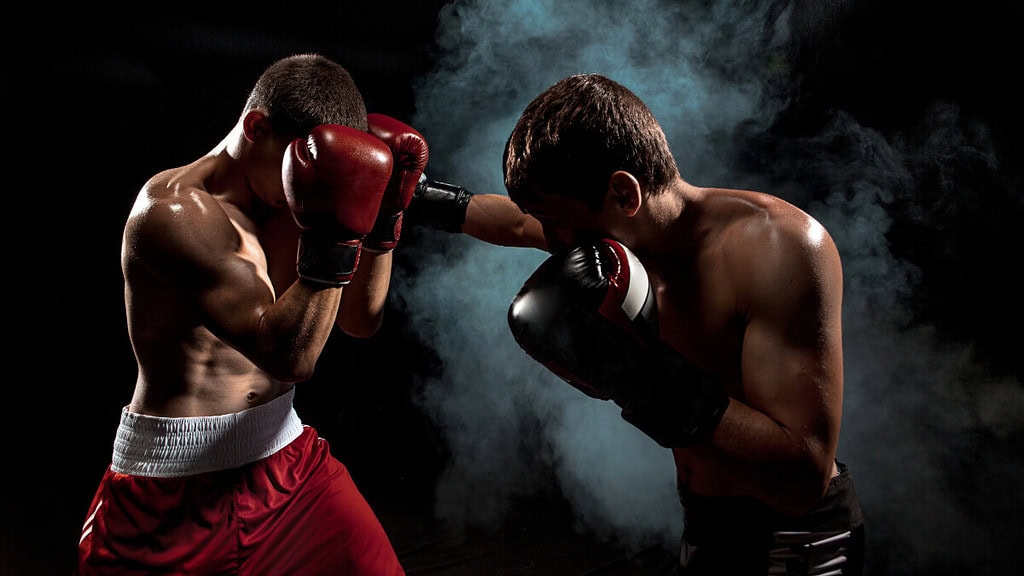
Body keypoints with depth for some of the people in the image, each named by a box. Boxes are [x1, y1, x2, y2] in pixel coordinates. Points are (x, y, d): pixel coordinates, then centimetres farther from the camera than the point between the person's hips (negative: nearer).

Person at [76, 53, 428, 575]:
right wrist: (332, 237, -33)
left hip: (284, 456, 7)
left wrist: (383, 217, -5)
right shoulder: (176, 212, -20)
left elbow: (361, 321, 6)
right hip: (176, 480, -6)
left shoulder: (283, 199, 2)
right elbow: (289, 354, -28)